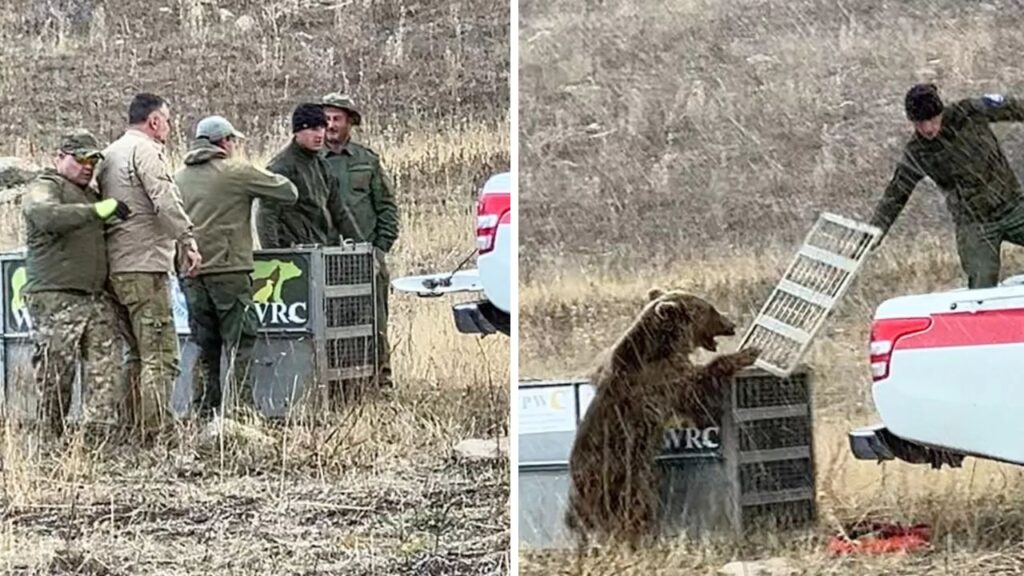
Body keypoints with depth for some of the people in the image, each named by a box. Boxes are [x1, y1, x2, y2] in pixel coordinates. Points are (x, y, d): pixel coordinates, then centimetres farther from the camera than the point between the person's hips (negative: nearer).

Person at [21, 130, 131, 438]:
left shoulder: (92, 195, 26)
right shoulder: (43, 188, -1)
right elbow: (46, 216, -25)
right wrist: (98, 210, -29)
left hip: (97, 299, 8)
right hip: (56, 299, -8)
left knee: (103, 372, -3)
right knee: (56, 374, -6)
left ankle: (102, 433, -7)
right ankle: (51, 434, 1)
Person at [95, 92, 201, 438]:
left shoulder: (109, 154, 20)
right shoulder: (145, 151, -8)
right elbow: (165, 200, -19)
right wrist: (187, 241, -18)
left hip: (114, 267, 9)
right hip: (145, 266, -9)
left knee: (137, 354, 16)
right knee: (160, 356, -9)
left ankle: (134, 429, 17)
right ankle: (156, 432, -15)